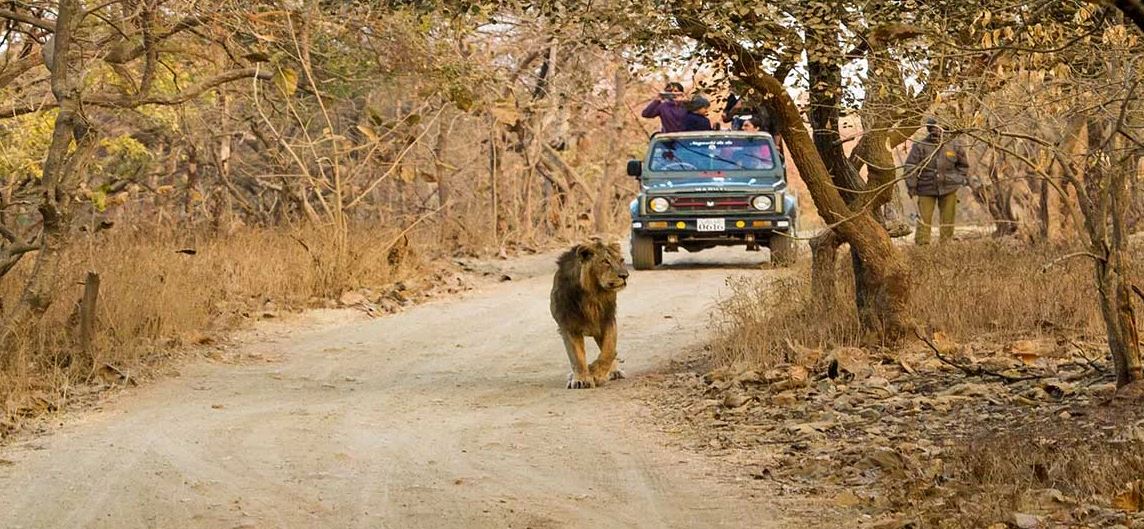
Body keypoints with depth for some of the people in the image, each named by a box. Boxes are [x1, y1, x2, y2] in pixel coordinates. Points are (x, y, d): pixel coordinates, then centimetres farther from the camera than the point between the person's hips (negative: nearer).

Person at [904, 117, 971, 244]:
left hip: (949, 188, 2)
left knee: (948, 218, 5)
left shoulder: (954, 145, 4)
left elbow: (963, 165, 17)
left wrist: (963, 179, 10)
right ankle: (921, 244, -4)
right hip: (927, 188, -2)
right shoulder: (920, 146, -3)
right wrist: (911, 185, -6)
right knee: (924, 218, -6)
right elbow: (910, 166, -2)